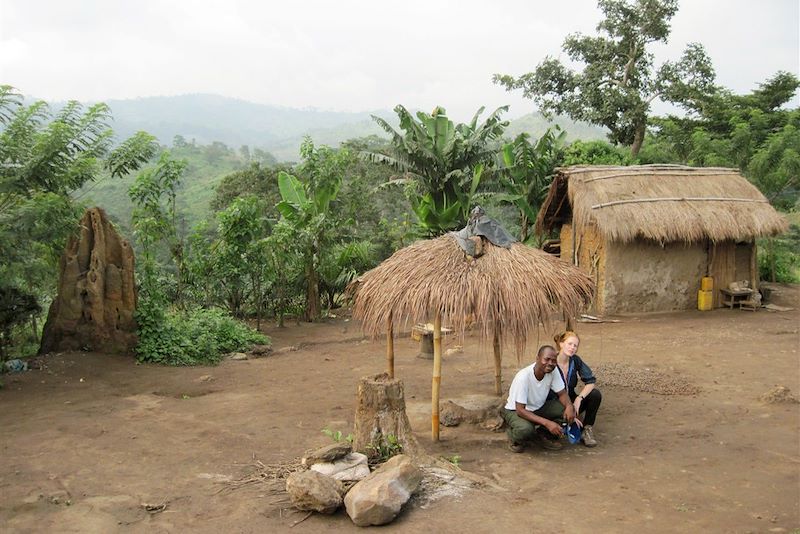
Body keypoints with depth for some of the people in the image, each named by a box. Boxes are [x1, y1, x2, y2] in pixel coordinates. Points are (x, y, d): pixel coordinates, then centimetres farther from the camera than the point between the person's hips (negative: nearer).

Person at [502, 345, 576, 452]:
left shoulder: (553, 371, -16)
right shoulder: (523, 377, -32)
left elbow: (562, 393, -5)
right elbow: (520, 410, -32)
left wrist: (569, 406, -29)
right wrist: (547, 423, -40)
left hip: (538, 408, 6)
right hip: (515, 411, -6)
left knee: (569, 410, -17)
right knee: (525, 429, -38)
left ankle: (545, 435, 4)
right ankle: (514, 436, -2)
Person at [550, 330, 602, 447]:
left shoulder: (575, 360, -7)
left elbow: (591, 381, -11)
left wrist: (579, 398, -27)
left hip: (571, 400, 4)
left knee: (595, 394, -21)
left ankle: (587, 431, -10)